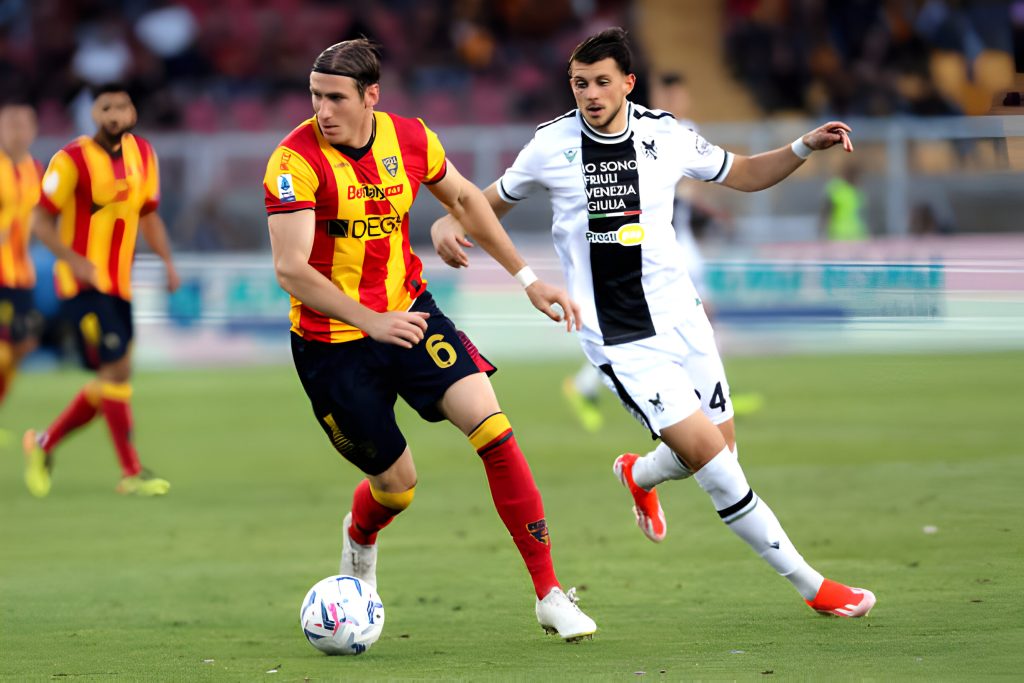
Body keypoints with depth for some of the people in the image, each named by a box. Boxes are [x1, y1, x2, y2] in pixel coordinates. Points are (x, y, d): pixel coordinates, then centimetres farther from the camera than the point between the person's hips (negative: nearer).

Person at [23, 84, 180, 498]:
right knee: (117, 368, -14)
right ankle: (131, 473, -8)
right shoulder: (72, 160, -12)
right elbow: (43, 223, -9)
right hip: (82, 285, -7)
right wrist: (75, 261, -24)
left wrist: (167, 261, 4)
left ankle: (44, 444, 27)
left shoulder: (143, 155, 8)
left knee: (108, 381, 8)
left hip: (119, 285, 7)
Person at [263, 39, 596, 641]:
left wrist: (529, 279, 12)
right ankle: (359, 538, 45)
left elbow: (465, 199, 14)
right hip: (332, 342, -4)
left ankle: (550, 596, -7)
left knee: (495, 432, -13)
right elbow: (290, 269, -26)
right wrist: (372, 321, -36)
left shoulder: (410, 140, -6)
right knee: (397, 487, 5)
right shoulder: (297, 161, -21)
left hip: (409, 312, 4)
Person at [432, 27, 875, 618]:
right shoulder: (552, 146, -5)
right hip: (620, 341, -4)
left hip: (682, 319, 4)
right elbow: (495, 200, 11)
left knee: (722, 450, 9)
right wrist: (449, 224, -8)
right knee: (710, 452, -14)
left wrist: (806, 147, 0)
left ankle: (639, 475, 46)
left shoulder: (667, 136, 0)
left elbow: (745, 175, 15)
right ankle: (812, 586, -5)